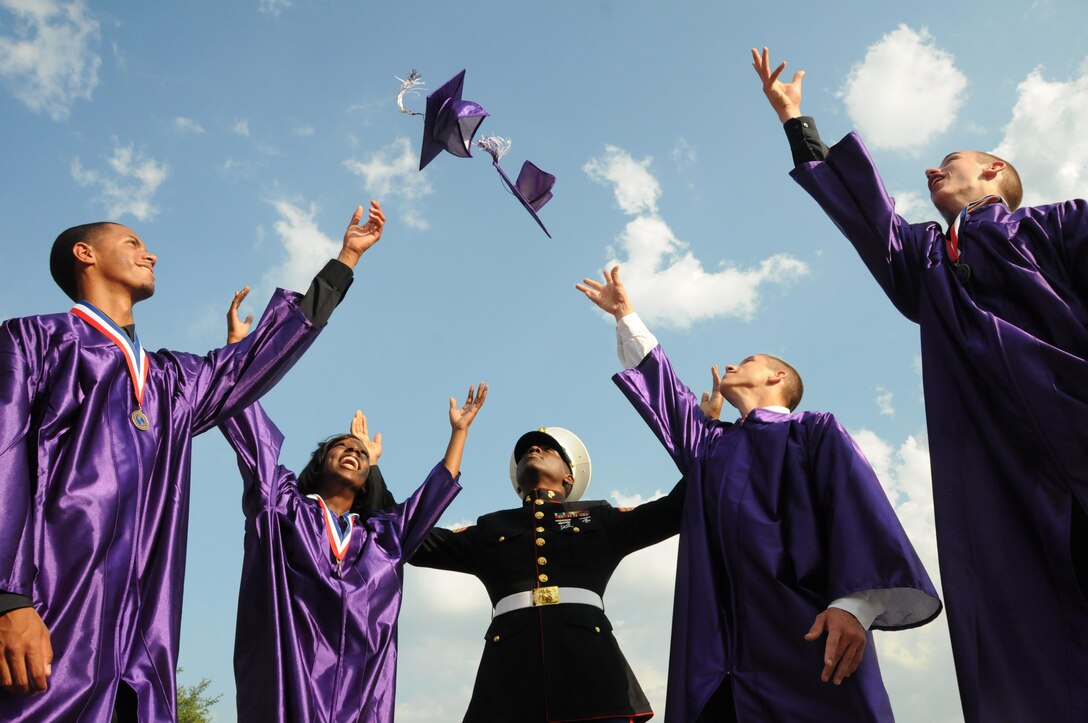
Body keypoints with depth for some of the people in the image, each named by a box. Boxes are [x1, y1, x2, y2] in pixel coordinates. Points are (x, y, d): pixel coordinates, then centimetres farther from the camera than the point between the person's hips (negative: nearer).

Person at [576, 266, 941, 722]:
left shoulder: (815, 430, 10)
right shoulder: (710, 445, 26)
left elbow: (858, 511, -5)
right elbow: (661, 387, 37)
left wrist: (855, 604, -21)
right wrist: (624, 315, 41)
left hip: (805, 633, -4)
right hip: (722, 647, 5)